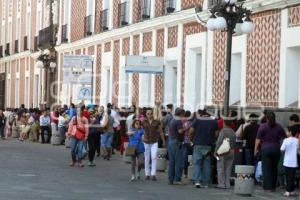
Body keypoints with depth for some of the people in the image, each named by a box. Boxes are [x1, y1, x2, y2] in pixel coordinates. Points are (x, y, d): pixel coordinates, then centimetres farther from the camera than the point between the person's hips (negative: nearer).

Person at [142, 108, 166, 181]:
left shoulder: (157, 122, 0)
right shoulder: (143, 122, 1)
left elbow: (161, 132, 7)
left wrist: (163, 141, 11)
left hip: (154, 142, -1)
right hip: (146, 142, 1)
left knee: (154, 157, -12)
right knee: (147, 159, 6)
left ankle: (153, 174, -12)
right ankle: (147, 174, 15)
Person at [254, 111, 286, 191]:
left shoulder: (263, 126, -7)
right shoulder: (279, 127, 3)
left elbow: (258, 139, -7)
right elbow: (284, 137, 8)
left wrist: (256, 149, 1)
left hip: (266, 149, -3)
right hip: (276, 149, 3)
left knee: (266, 168, 0)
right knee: (274, 168, 14)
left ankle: (268, 187, -4)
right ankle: (273, 186, 19)